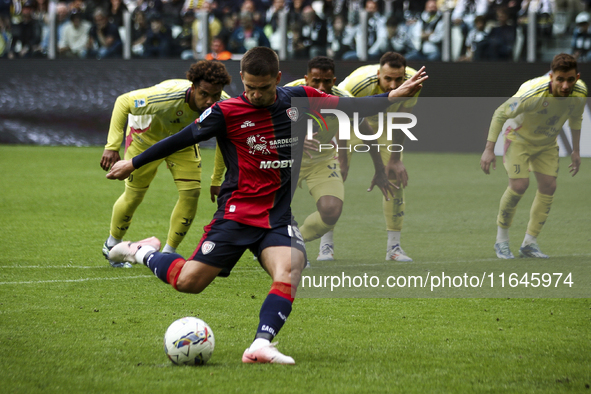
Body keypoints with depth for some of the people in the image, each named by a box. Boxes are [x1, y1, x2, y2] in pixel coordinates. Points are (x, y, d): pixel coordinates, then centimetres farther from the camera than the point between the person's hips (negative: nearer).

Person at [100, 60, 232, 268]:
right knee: (134, 195, 3)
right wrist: (112, 147, -34)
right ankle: (112, 245, 31)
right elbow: (123, 102, -29)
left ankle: (168, 253, 7)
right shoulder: (167, 97, -44)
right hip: (146, 135, -4)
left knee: (191, 192, -10)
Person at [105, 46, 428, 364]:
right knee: (188, 281, -6)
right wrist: (132, 164, 6)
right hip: (236, 214, -3)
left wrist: (394, 95, 6)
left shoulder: (299, 100, 3)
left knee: (291, 265, -27)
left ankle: (262, 344, -34)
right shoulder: (227, 112, -7)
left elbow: (349, 107, 13)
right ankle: (144, 252, 23)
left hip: (278, 217, 3)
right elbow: (182, 139, 1)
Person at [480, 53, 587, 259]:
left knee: (548, 186, -4)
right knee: (519, 185, -19)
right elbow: (500, 114, -24)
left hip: (547, 143, 6)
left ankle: (529, 243, 8)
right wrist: (489, 149, -24)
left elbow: (575, 118, 4)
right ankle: (501, 240, 1)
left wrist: (575, 151, 7)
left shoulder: (580, 93, -20)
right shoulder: (532, 94, -38)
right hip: (519, 138, -6)